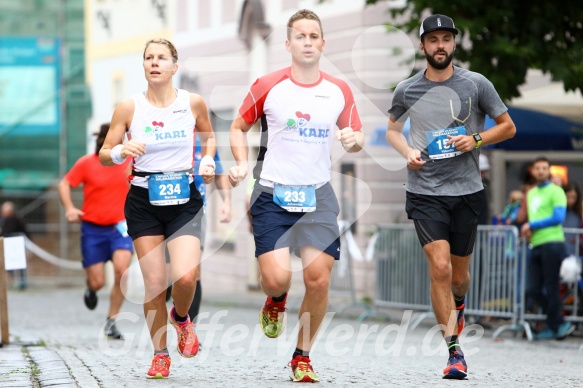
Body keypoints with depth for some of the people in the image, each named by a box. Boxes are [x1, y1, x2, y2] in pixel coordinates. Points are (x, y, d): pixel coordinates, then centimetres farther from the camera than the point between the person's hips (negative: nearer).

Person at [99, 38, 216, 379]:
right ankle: (160, 354, 17)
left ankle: (181, 317, 18)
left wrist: (207, 160, -1)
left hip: (185, 200, 0)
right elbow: (104, 155, 1)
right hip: (144, 201, 0)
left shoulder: (193, 103, -2)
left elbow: (208, 135, 18)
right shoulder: (129, 107, -4)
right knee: (154, 283, -1)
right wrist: (121, 151, -20)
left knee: (185, 276, -18)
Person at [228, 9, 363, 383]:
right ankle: (276, 302, 24)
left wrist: (354, 140, -10)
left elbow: (356, 137, 15)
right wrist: (242, 164, -6)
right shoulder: (268, 86, -2)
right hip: (272, 195, -2)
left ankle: (303, 356, 14)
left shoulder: (339, 91, 4)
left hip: (318, 195, 2)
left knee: (319, 280, -6)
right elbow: (239, 127, 10)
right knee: (277, 278, -15)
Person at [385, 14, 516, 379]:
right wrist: (408, 152, -1)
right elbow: (393, 129, 19)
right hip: (425, 192, -1)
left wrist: (476, 139, -11)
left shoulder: (476, 84, -1)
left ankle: (457, 305, 49)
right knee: (440, 267, -15)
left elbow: (508, 127, 7)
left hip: (466, 191, 1)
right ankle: (454, 351, -10)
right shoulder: (407, 90, 2)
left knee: (459, 272, 11)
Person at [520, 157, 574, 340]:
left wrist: (532, 225, -10)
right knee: (532, 290, 2)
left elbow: (558, 218, -13)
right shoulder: (531, 193, 21)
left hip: (552, 244, -8)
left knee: (551, 289, -5)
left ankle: (554, 326, 6)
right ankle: (560, 324, 13)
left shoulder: (555, 191, -1)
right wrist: (527, 229, 8)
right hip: (536, 246, 8)